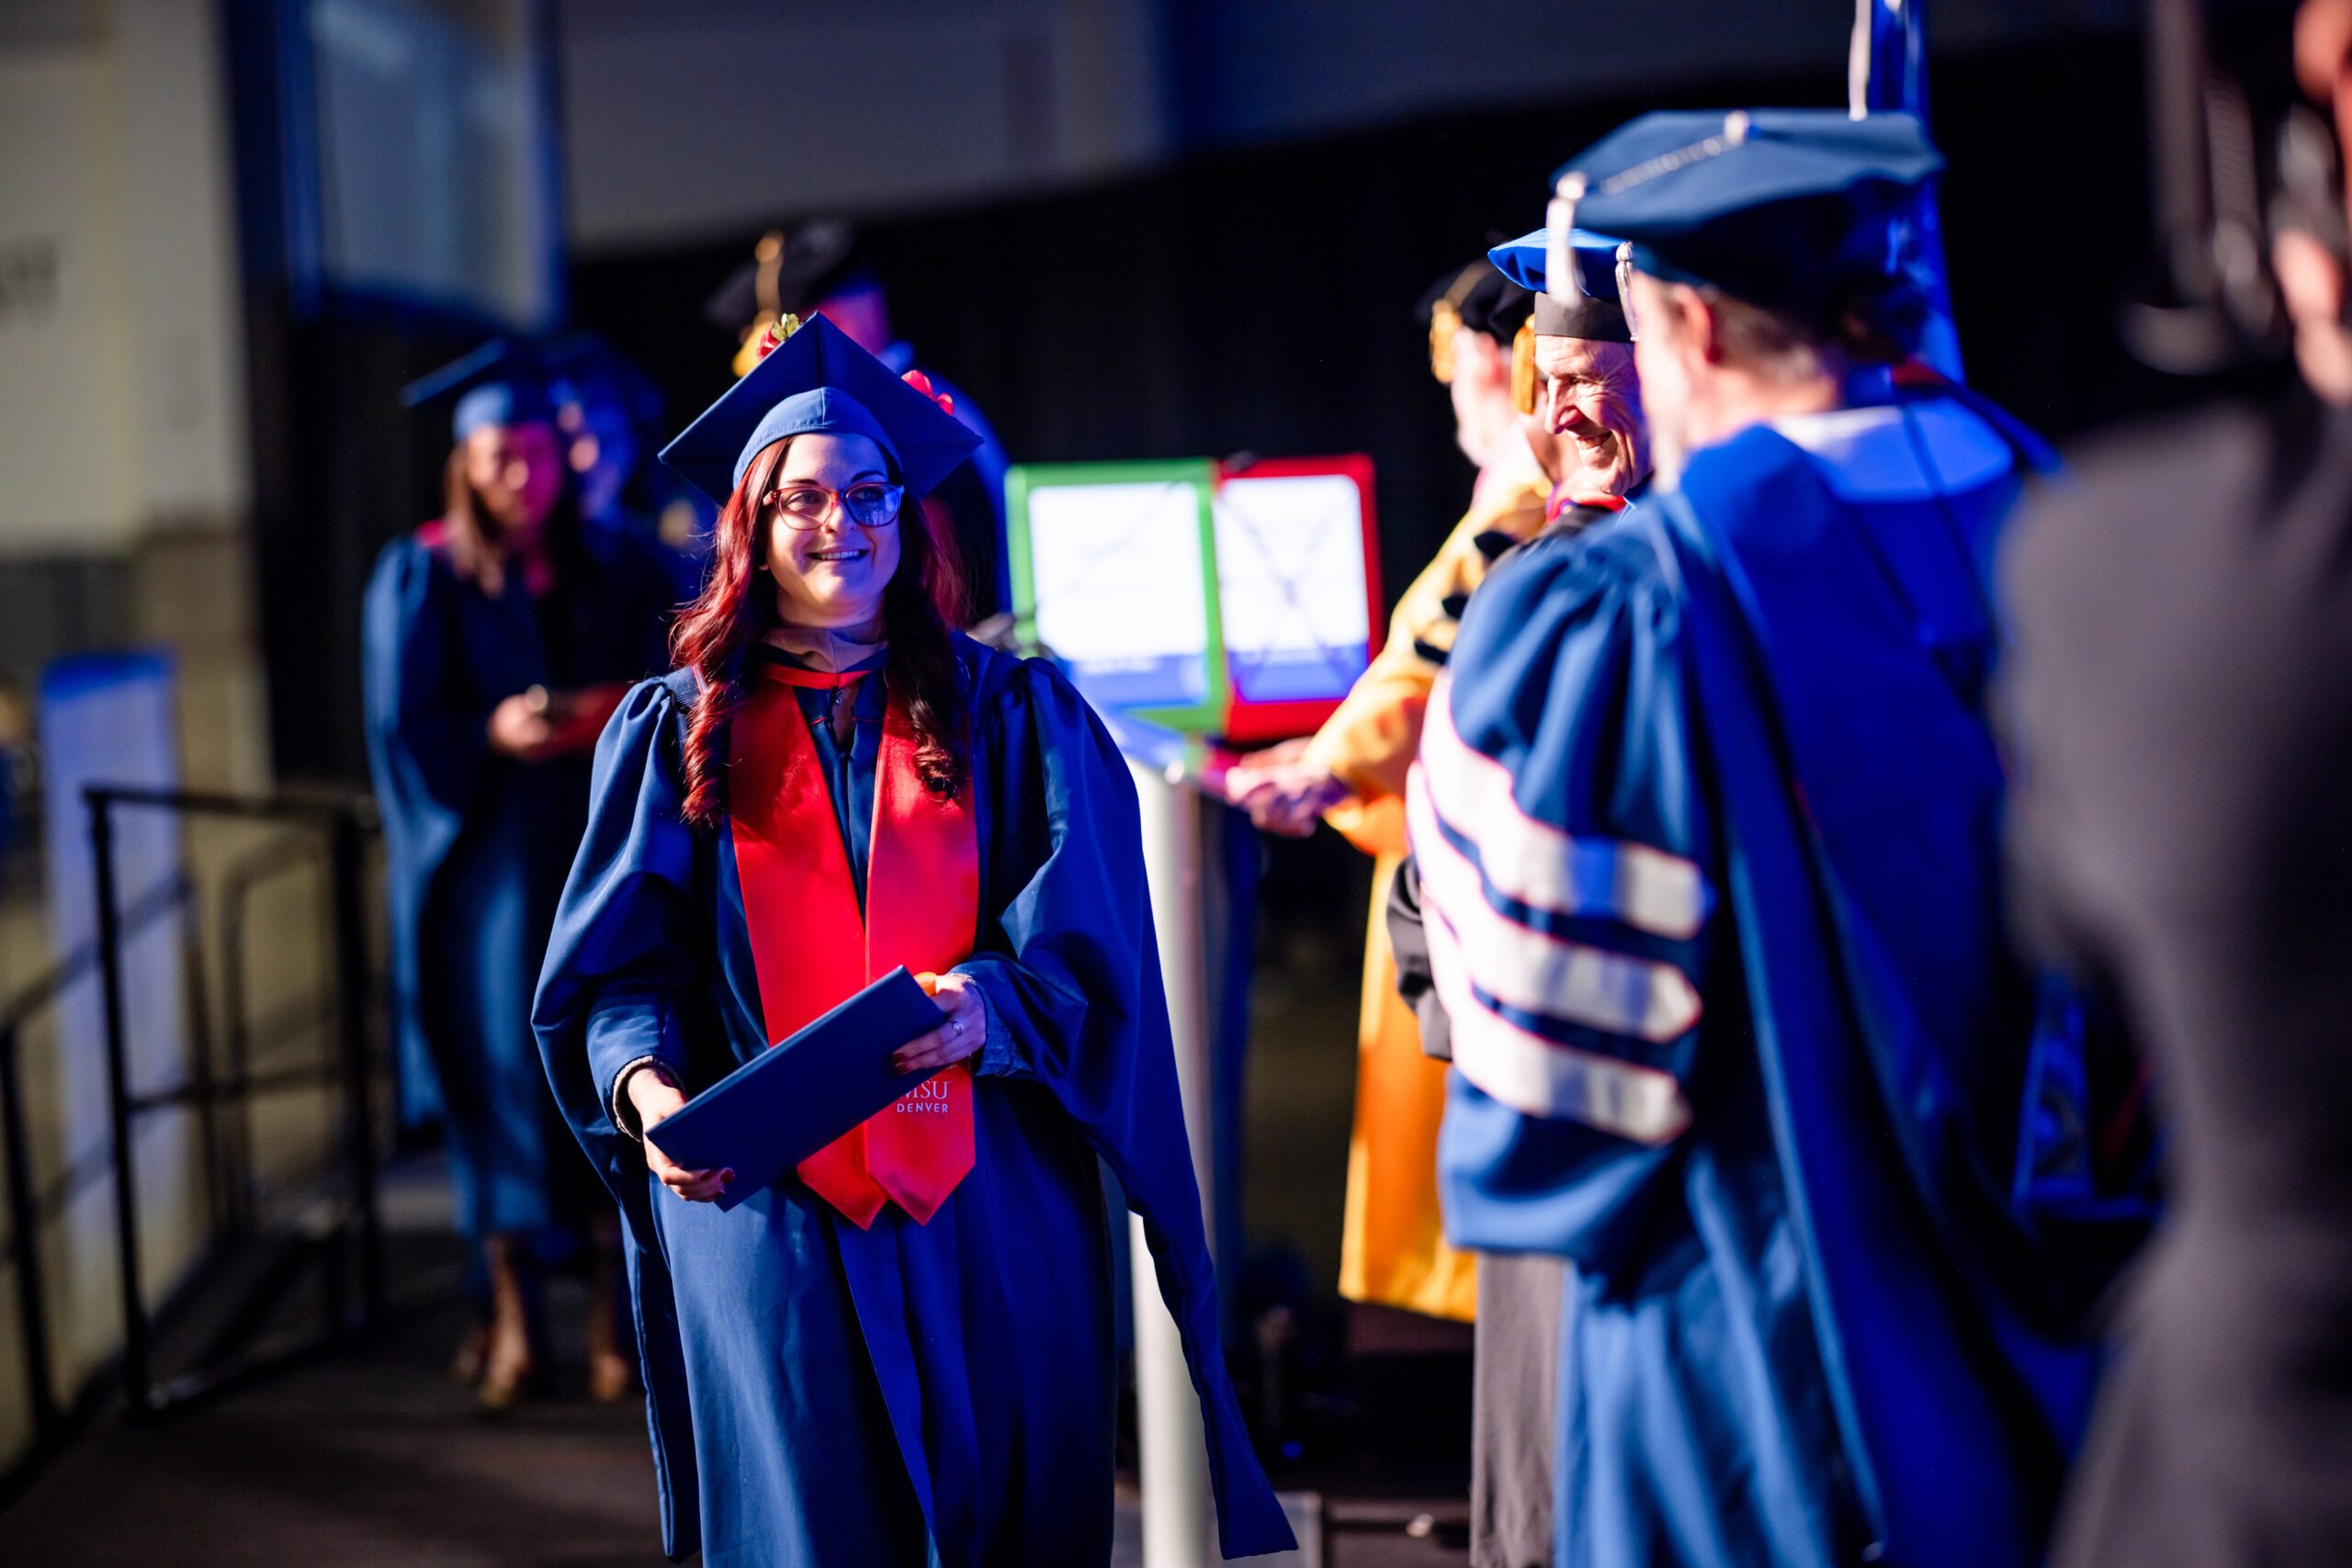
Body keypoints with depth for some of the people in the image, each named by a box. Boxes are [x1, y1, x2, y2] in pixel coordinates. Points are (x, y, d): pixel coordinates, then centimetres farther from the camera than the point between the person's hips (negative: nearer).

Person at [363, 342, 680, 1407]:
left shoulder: (616, 571, 9)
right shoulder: (420, 579, 2)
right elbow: (405, 726, -5)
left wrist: (610, 713, -15)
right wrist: (493, 735, -22)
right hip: (486, 862, -2)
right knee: (499, 1059, -3)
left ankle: (613, 1302, 9)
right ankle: (512, 1307, 6)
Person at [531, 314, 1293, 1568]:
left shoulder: (1011, 713, 8)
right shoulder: (677, 732, 9)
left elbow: (1081, 946, -2)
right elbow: (619, 968, 3)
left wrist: (986, 1004, -23)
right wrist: (648, 1086, -18)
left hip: (995, 1210, 1)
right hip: (769, 1198, -1)